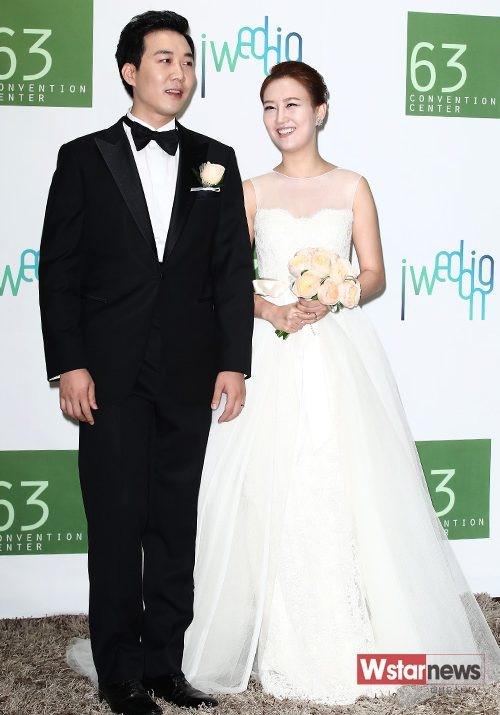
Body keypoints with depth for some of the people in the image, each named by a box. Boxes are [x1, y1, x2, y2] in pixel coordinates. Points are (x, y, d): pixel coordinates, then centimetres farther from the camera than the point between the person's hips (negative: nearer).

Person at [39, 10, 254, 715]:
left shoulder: (215, 160, 10)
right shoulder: (85, 157, 4)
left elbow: (234, 269, 7)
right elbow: (59, 269, 0)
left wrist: (234, 362, -1)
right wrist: (70, 365, -8)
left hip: (190, 376, 2)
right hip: (111, 374, -2)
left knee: (176, 522, 9)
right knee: (116, 523, 4)